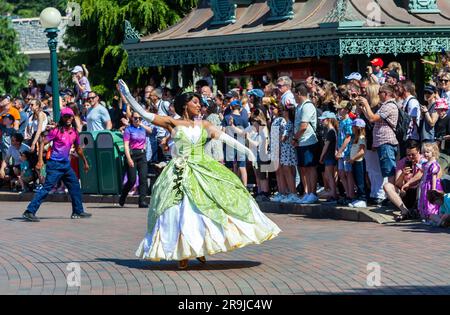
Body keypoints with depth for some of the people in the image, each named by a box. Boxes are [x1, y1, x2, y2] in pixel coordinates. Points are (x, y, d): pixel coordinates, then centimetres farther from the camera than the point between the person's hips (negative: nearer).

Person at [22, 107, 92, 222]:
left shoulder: (74, 132, 9)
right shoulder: (57, 131, -9)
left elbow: (78, 149, 25)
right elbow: (43, 143, -10)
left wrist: (85, 162, 29)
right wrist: (40, 160, -19)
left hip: (66, 164, 7)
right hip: (55, 164, -7)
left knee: (75, 186, 12)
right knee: (47, 188, -13)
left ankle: (78, 211, 25)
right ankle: (29, 212, -14)